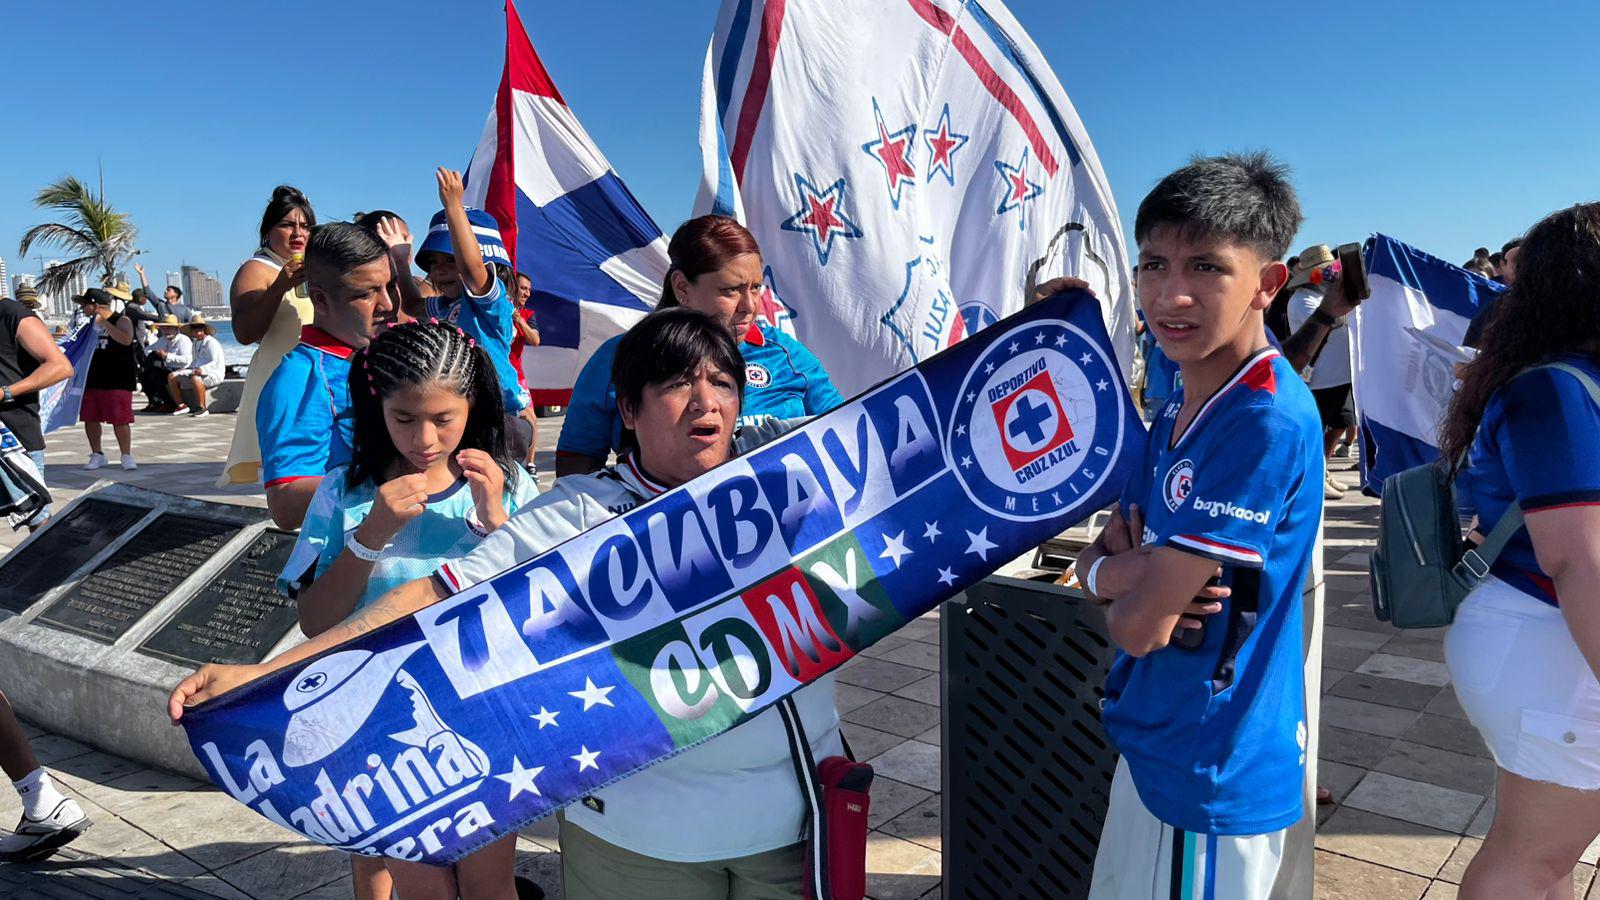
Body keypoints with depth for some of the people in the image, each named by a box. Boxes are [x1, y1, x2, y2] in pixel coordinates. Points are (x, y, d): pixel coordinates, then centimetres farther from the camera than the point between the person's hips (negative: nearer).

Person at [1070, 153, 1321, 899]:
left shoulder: (1266, 422, -26)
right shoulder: (1179, 406, 3)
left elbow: (1139, 625, -26)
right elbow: (1101, 553, 5)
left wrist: (1130, 580, -4)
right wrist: (1121, 570, -17)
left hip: (1211, 772, -8)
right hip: (1157, 742, 8)